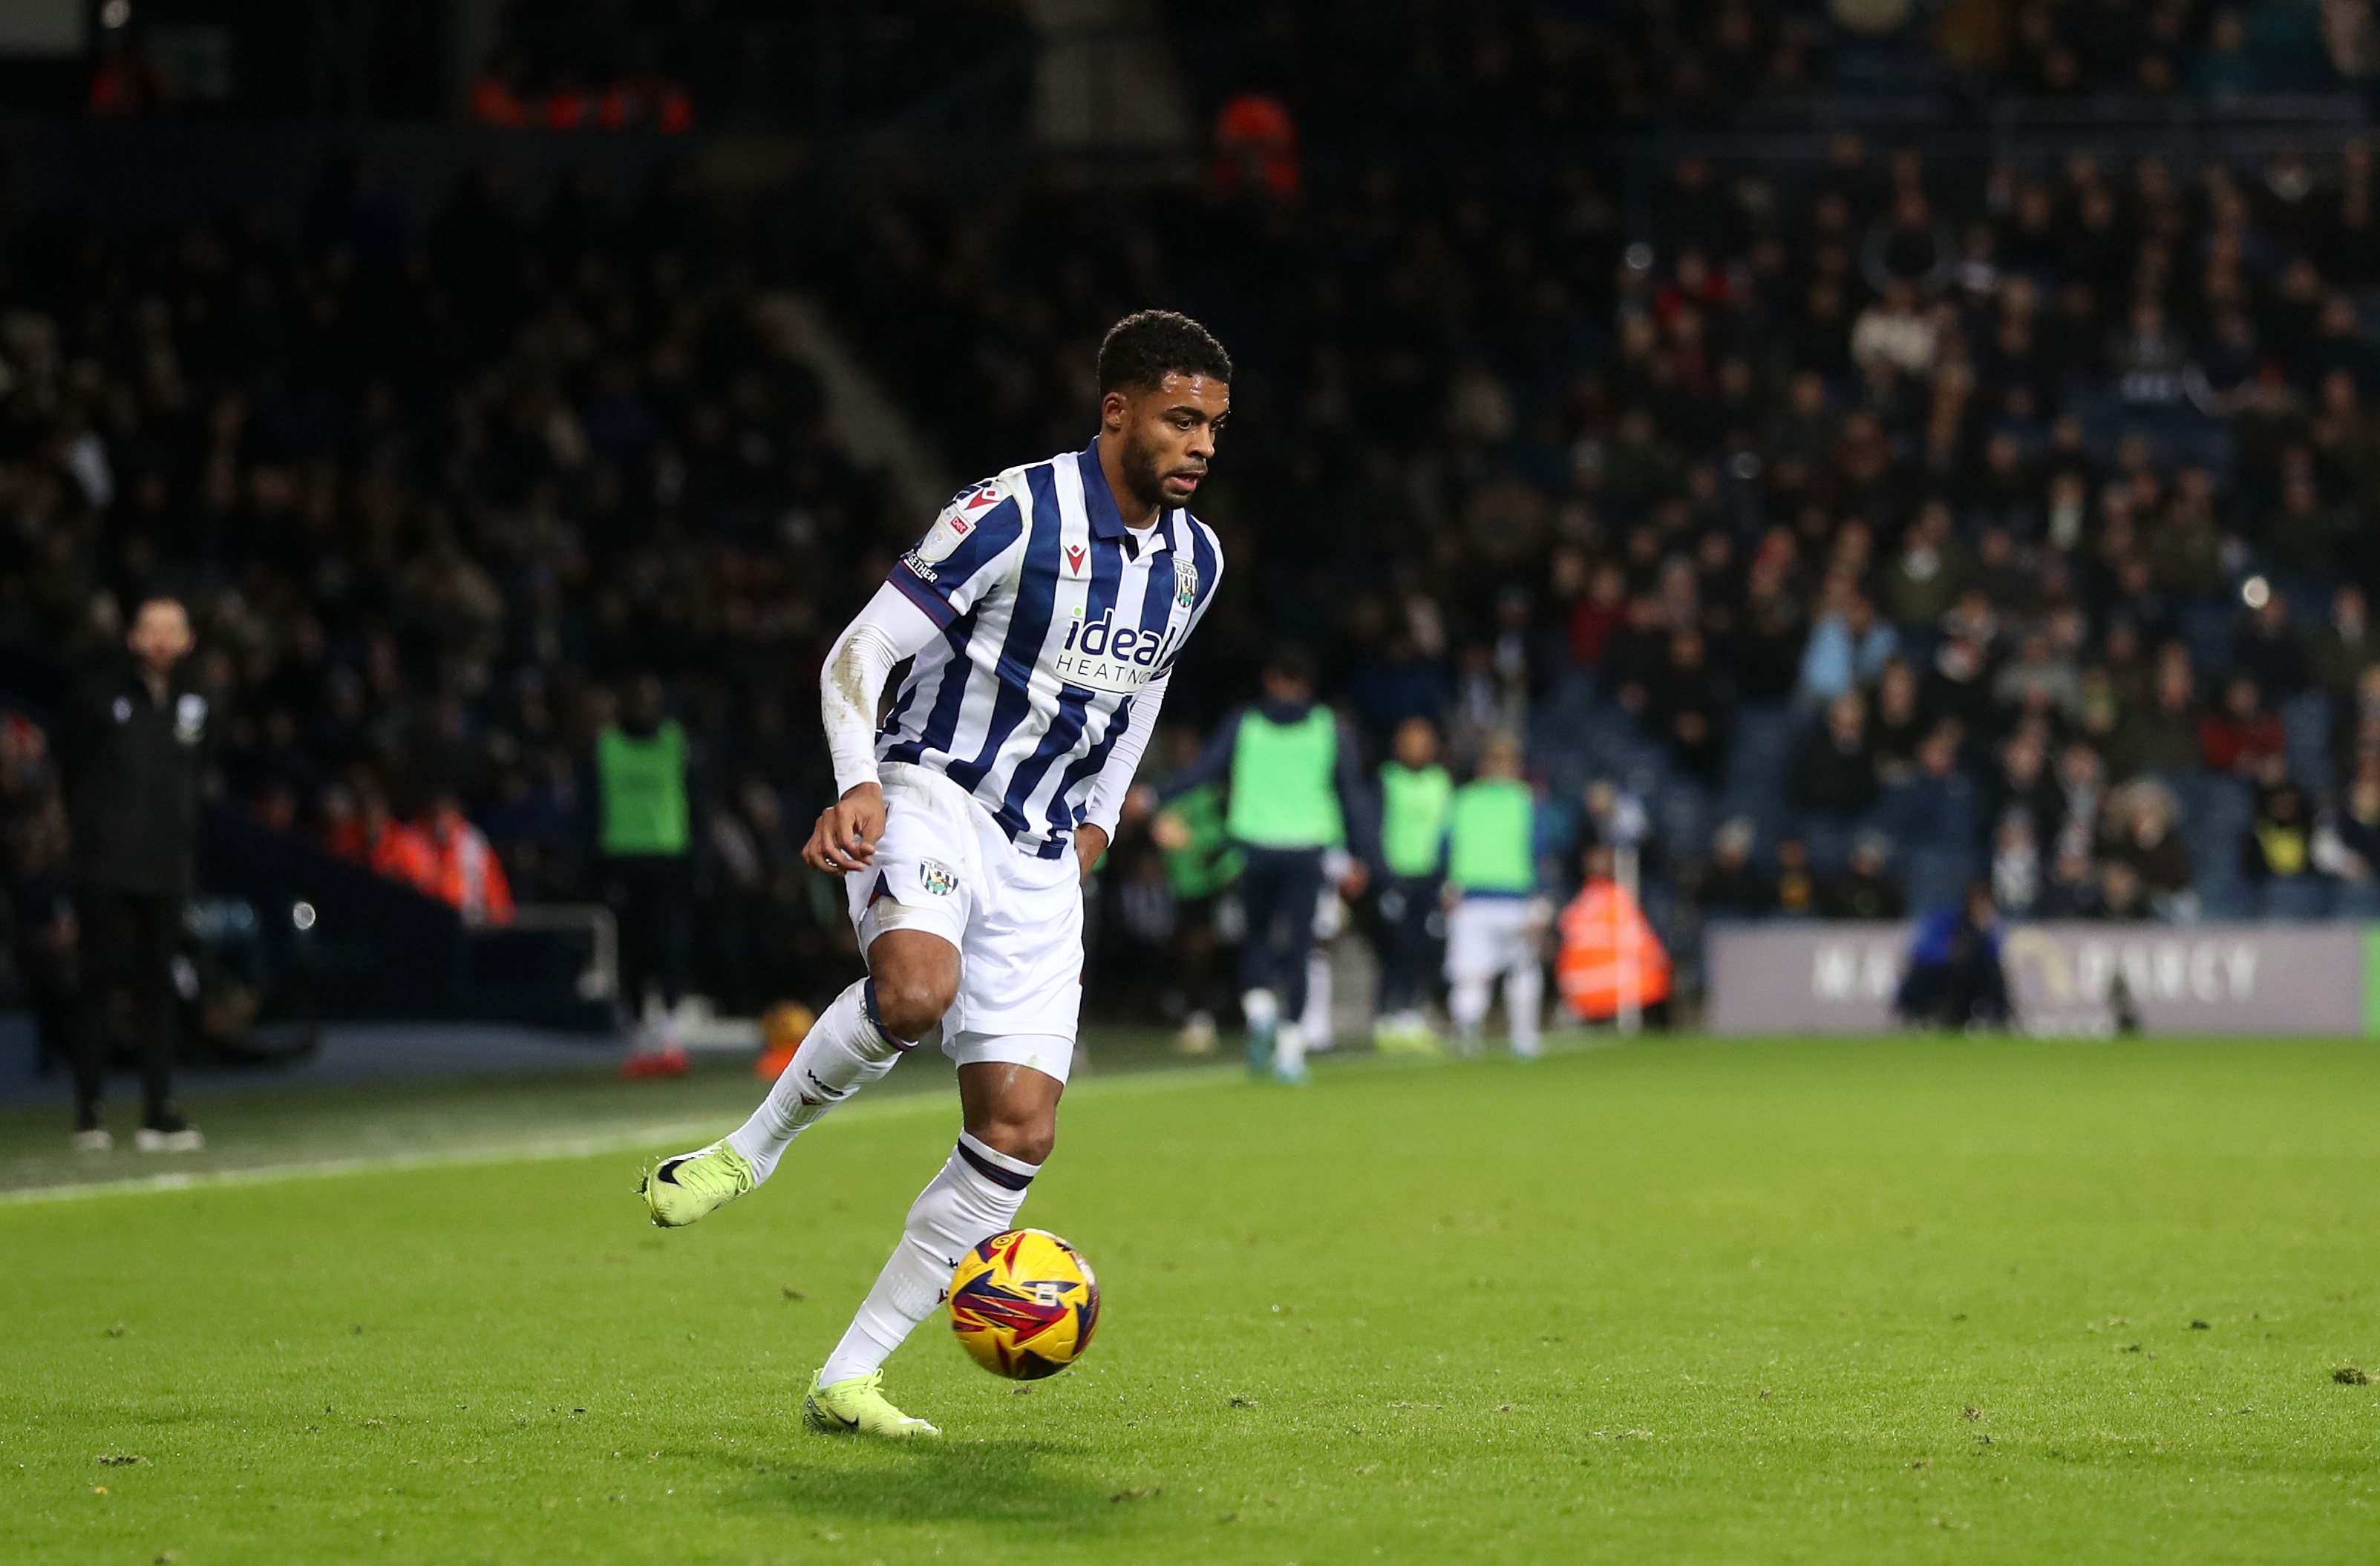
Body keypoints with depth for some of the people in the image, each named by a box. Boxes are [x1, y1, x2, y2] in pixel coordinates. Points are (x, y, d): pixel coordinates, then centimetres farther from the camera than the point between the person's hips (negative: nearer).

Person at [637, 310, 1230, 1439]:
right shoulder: (1013, 513, -12)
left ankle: (846, 1380, 2)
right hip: (930, 796, -6)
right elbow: (858, 652, -14)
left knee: (1019, 1133, -6)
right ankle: (752, 1150, -13)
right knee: (917, 988, -39)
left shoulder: (1194, 561, 9)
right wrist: (860, 785, -30)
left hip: (1039, 859, 6)